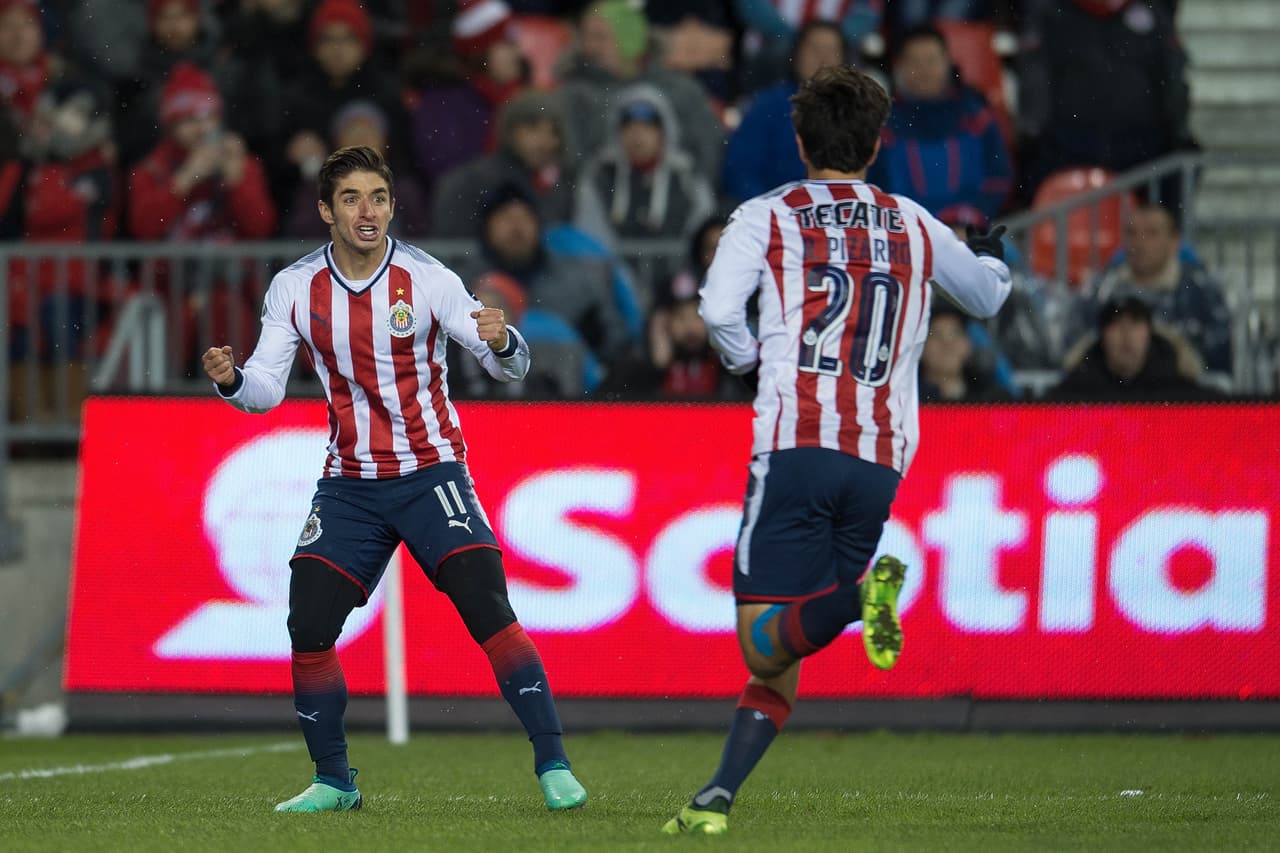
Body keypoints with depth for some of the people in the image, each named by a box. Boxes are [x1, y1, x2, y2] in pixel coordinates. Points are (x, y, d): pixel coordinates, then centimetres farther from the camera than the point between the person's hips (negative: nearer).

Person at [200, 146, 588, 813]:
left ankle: (553, 766, -12)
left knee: (487, 609, -18)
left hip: (430, 474, -3)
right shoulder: (295, 289, -2)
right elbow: (267, 388, -2)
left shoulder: (427, 280, -10)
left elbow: (511, 366, -10)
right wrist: (231, 379, -24)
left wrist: (501, 343, -34)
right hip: (348, 483, 3)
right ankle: (333, 781, 9)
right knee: (308, 626, -8)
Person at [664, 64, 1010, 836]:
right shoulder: (914, 226, 17)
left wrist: (752, 362, 11)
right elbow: (987, 296, 35)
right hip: (882, 462, 4)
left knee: (765, 646, -9)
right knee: (783, 651, 12)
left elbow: (719, 309, -10)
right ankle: (719, 797, 1)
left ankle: (863, 594, -37)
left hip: (797, 446, -4)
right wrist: (992, 258, 59)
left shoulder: (767, 217, 6)